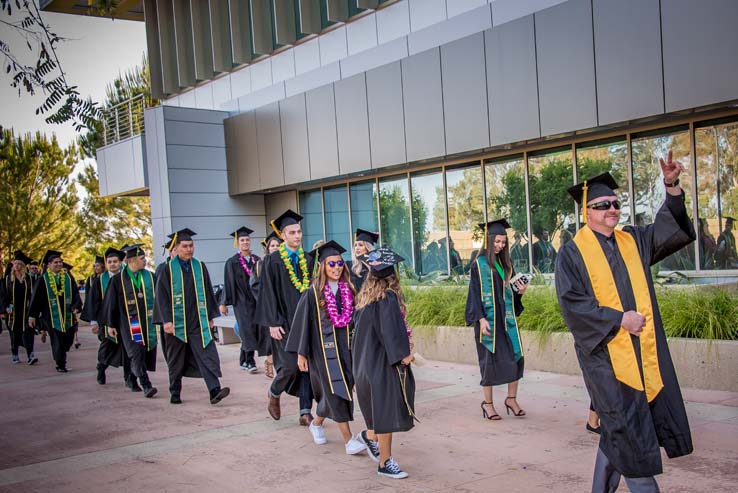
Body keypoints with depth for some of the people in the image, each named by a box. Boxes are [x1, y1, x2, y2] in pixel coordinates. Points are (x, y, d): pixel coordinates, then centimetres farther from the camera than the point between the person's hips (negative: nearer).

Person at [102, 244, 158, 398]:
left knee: (146, 353, 6)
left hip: (148, 321, 3)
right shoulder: (118, 279, -1)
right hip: (129, 323, -3)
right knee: (136, 354, -12)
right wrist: (110, 325, 2)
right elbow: (111, 303, 3)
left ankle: (132, 378, 27)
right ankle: (146, 386, -15)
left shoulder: (150, 276, 6)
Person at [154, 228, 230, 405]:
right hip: (176, 322, -2)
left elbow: (208, 293, 12)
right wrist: (166, 320, -12)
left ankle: (214, 390, -17)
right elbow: (161, 296, -5)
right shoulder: (168, 269, -2)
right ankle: (175, 393, 24)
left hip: (198, 322, 2)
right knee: (176, 361, 10)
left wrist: (210, 317, 10)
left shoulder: (200, 267, 7)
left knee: (207, 355, -11)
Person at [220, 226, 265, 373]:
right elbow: (228, 283, -2)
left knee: (250, 331, 5)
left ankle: (243, 360, 17)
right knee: (248, 329, -10)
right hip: (242, 301, -4)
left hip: (256, 299, 4)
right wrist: (224, 303, -3)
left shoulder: (256, 260, 10)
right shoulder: (232, 262, -1)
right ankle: (250, 362, -7)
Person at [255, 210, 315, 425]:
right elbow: (268, 293, -7)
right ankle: (274, 393, 20)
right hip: (284, 323, -5)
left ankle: (305, 412, 8)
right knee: (290, 365, -10)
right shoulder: (272, 261, -5)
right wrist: (273, 323, -13)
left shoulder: (307, 260, 10)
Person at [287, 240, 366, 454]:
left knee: (334, 391, 12)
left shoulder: (349, 290, 6)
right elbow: (302, 322, -3)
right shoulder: (313, 293, -5)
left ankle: (317, 423, 37)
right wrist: (301, 353, -5)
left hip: (346, 346, 5)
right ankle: (348, 439, -5)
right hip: (324, 347, -4)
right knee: (336, 389, -9)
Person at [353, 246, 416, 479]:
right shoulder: (388, 297, -16)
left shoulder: (365, 294, 7)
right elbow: (390, 329, -24)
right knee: (387, 410, -2)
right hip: (383, 361, -8)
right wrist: (403, 353, -19)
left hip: (366, 360, 8)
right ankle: (385, 462, 4)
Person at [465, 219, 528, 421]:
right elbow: (475, 294, -8)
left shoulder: (506, 263, 12)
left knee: (516, 357, 0)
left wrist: (519, 291, -4)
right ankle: (488, 403, 12)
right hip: (489, 319, -5)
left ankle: (511, 399, 13)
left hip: (507, 318, 5)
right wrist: (481, 319, -16)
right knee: (490, 360, 0)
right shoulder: (480, 264, -4)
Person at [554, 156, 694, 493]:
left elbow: (671, 229, 3)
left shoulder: (633, 241, 12)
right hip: (604, 351, -6)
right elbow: (572, 303, -12)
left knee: (616, 430, 12)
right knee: (626, 429, -4)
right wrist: (619, 320, -16)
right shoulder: (572, 253, -4)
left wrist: (672, 187, -12)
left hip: (643, 350, 6)